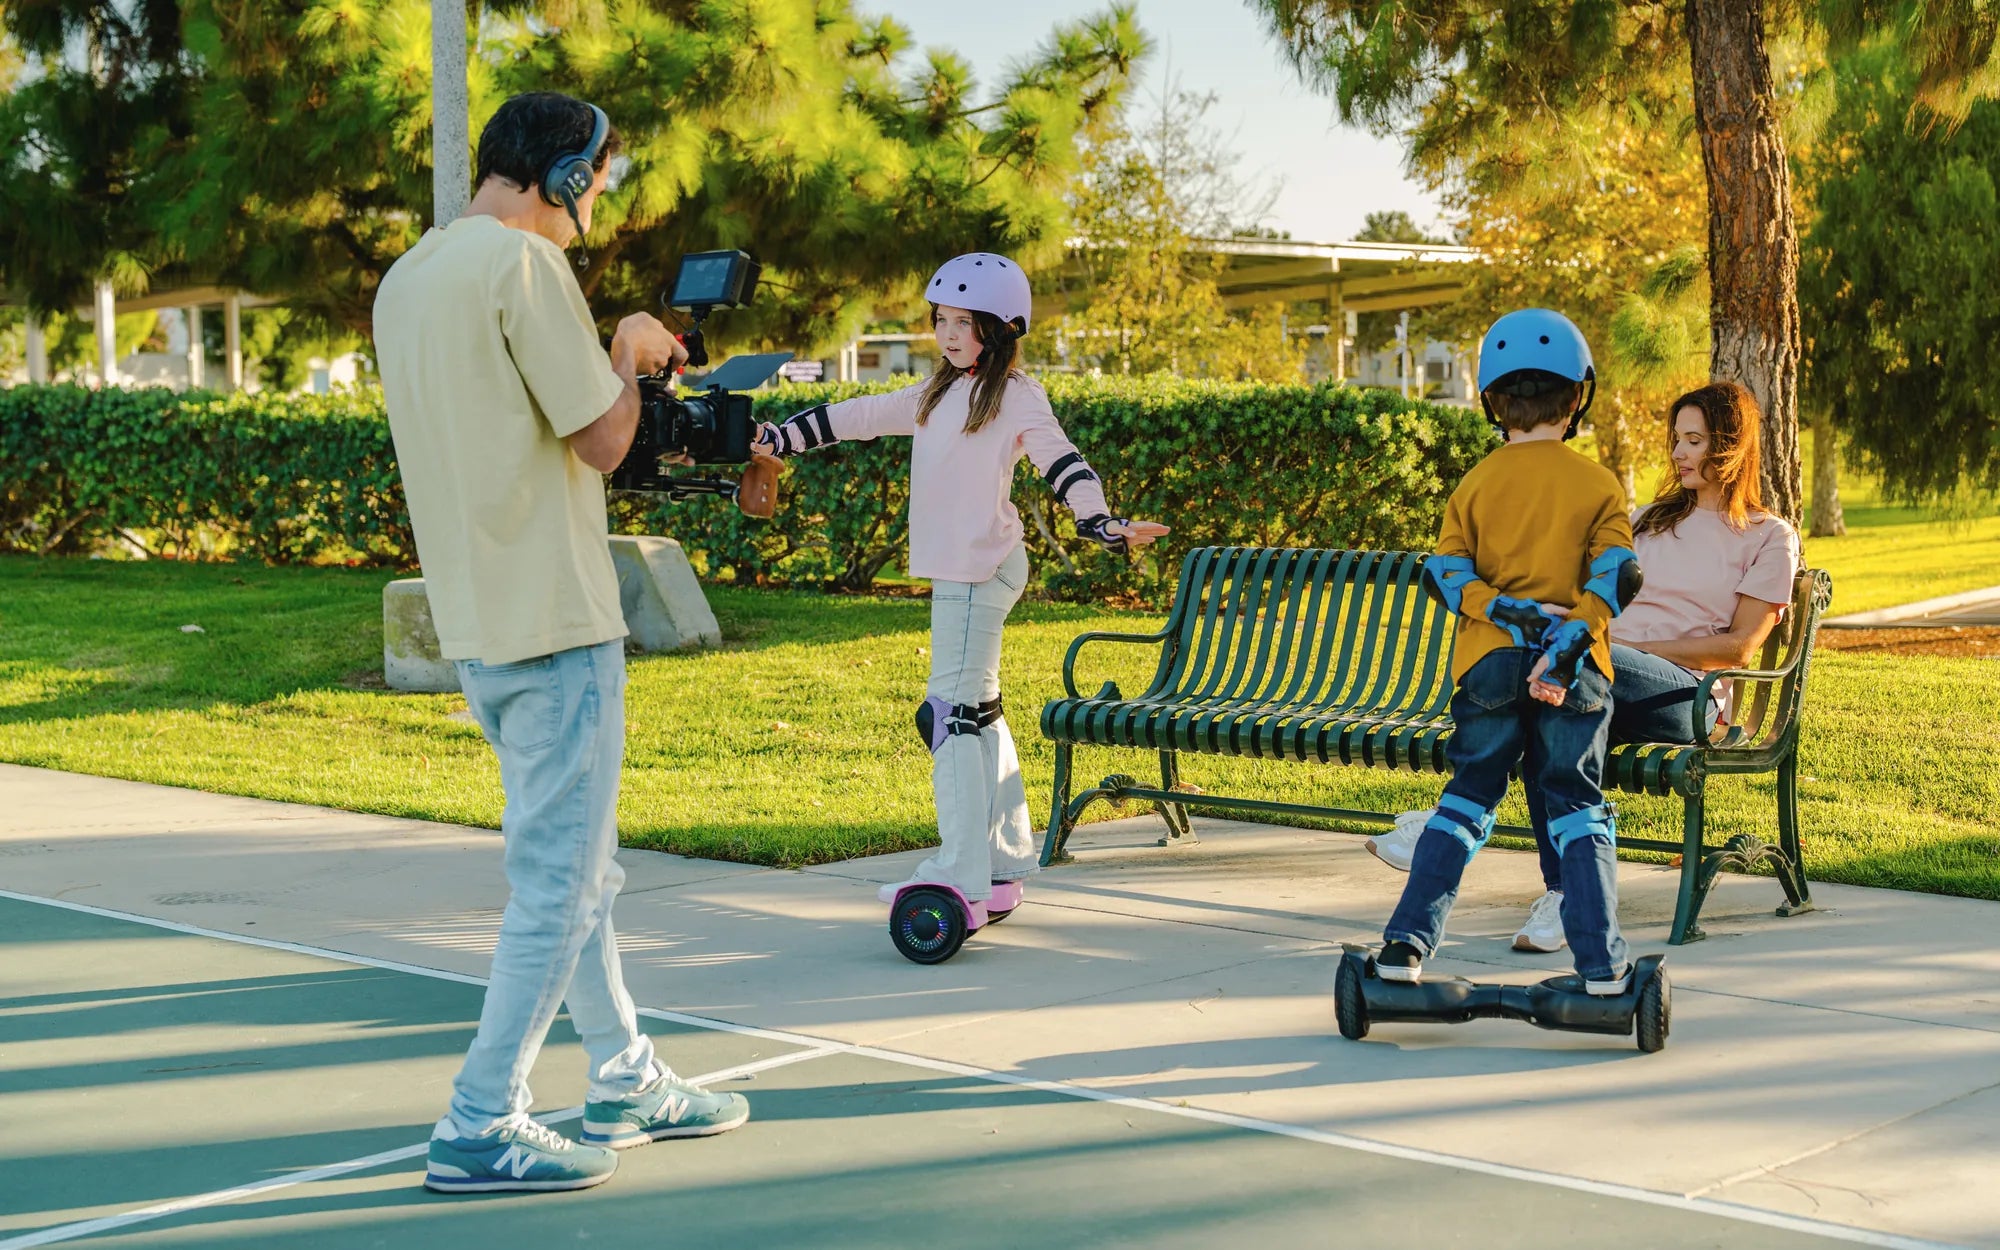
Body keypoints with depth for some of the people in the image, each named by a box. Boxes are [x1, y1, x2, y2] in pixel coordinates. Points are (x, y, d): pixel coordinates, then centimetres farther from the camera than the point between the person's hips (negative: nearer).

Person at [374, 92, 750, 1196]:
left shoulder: (407, 276, 14)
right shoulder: (525, 261, -14)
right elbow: (604, 441, -14)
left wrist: (611, 360, 19)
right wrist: (634, 355, 4)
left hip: (476, 621, 10)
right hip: (553, 616, -10)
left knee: (573, 865, 18)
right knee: (558, 881, -2)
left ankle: (628, 1084, 28)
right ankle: (481, 1128, 1)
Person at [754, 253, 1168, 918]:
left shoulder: (1015, 395, -6)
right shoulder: (939, 392, 17)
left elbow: (1059, 459, -16)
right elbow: (861, 415, 22)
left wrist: (1101, 521, -31)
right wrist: (783, 436, 21)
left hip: (983, 569, -8)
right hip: (953, 569, 8)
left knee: (951, 709, -10)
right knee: (977, 708, 14)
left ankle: (961, 874, -8)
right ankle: (1008, 852, 25)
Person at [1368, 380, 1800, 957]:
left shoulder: (1770, 537, 10)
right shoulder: (1649, 520, 28)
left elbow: (1740, 647, 0)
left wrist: (1630, 647, -9)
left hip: (1686, 697, -4)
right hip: (1606, 688, 4)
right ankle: (1566, 892, -42)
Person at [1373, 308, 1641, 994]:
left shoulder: (1476, 483, 5)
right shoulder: (1598, 483, 1)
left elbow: (1446, 576, -2)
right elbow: (1615, 576, -10)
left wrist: (1508, 611, -9)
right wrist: (1566, 642, -17)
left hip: (1488, 663, 1)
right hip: (1573, 675, -1)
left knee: (1466, 801, 12)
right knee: (1577, 808, 8)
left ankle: (1407, 942, 4)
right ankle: (1601, 962, 0)